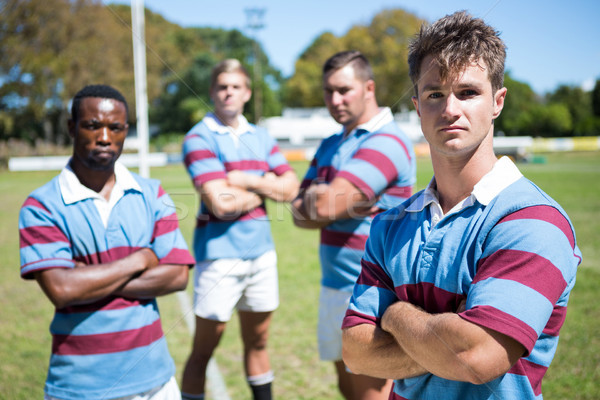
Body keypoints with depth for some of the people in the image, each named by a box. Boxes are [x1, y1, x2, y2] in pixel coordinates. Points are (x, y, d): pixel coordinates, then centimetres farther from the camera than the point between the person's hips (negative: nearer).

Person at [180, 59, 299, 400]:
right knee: (203, 352, 4)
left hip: (261, 252, 6)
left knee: (257, 343, 18)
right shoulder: (199, 138, -7)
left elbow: (291, 188, 3)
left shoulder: (260, 137, 11)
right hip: (220, 254, -5)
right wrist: (266, 189, -3)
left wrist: (248, 181, -11)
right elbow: (221, 204, -18)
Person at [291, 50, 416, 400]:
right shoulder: (331, 145, 13)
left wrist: (320, 197, -2)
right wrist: (347, 207, -12)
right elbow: (301, 213, 6)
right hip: (335, 286, 9)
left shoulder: (387, 142, -16)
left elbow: (324, 207, -25)